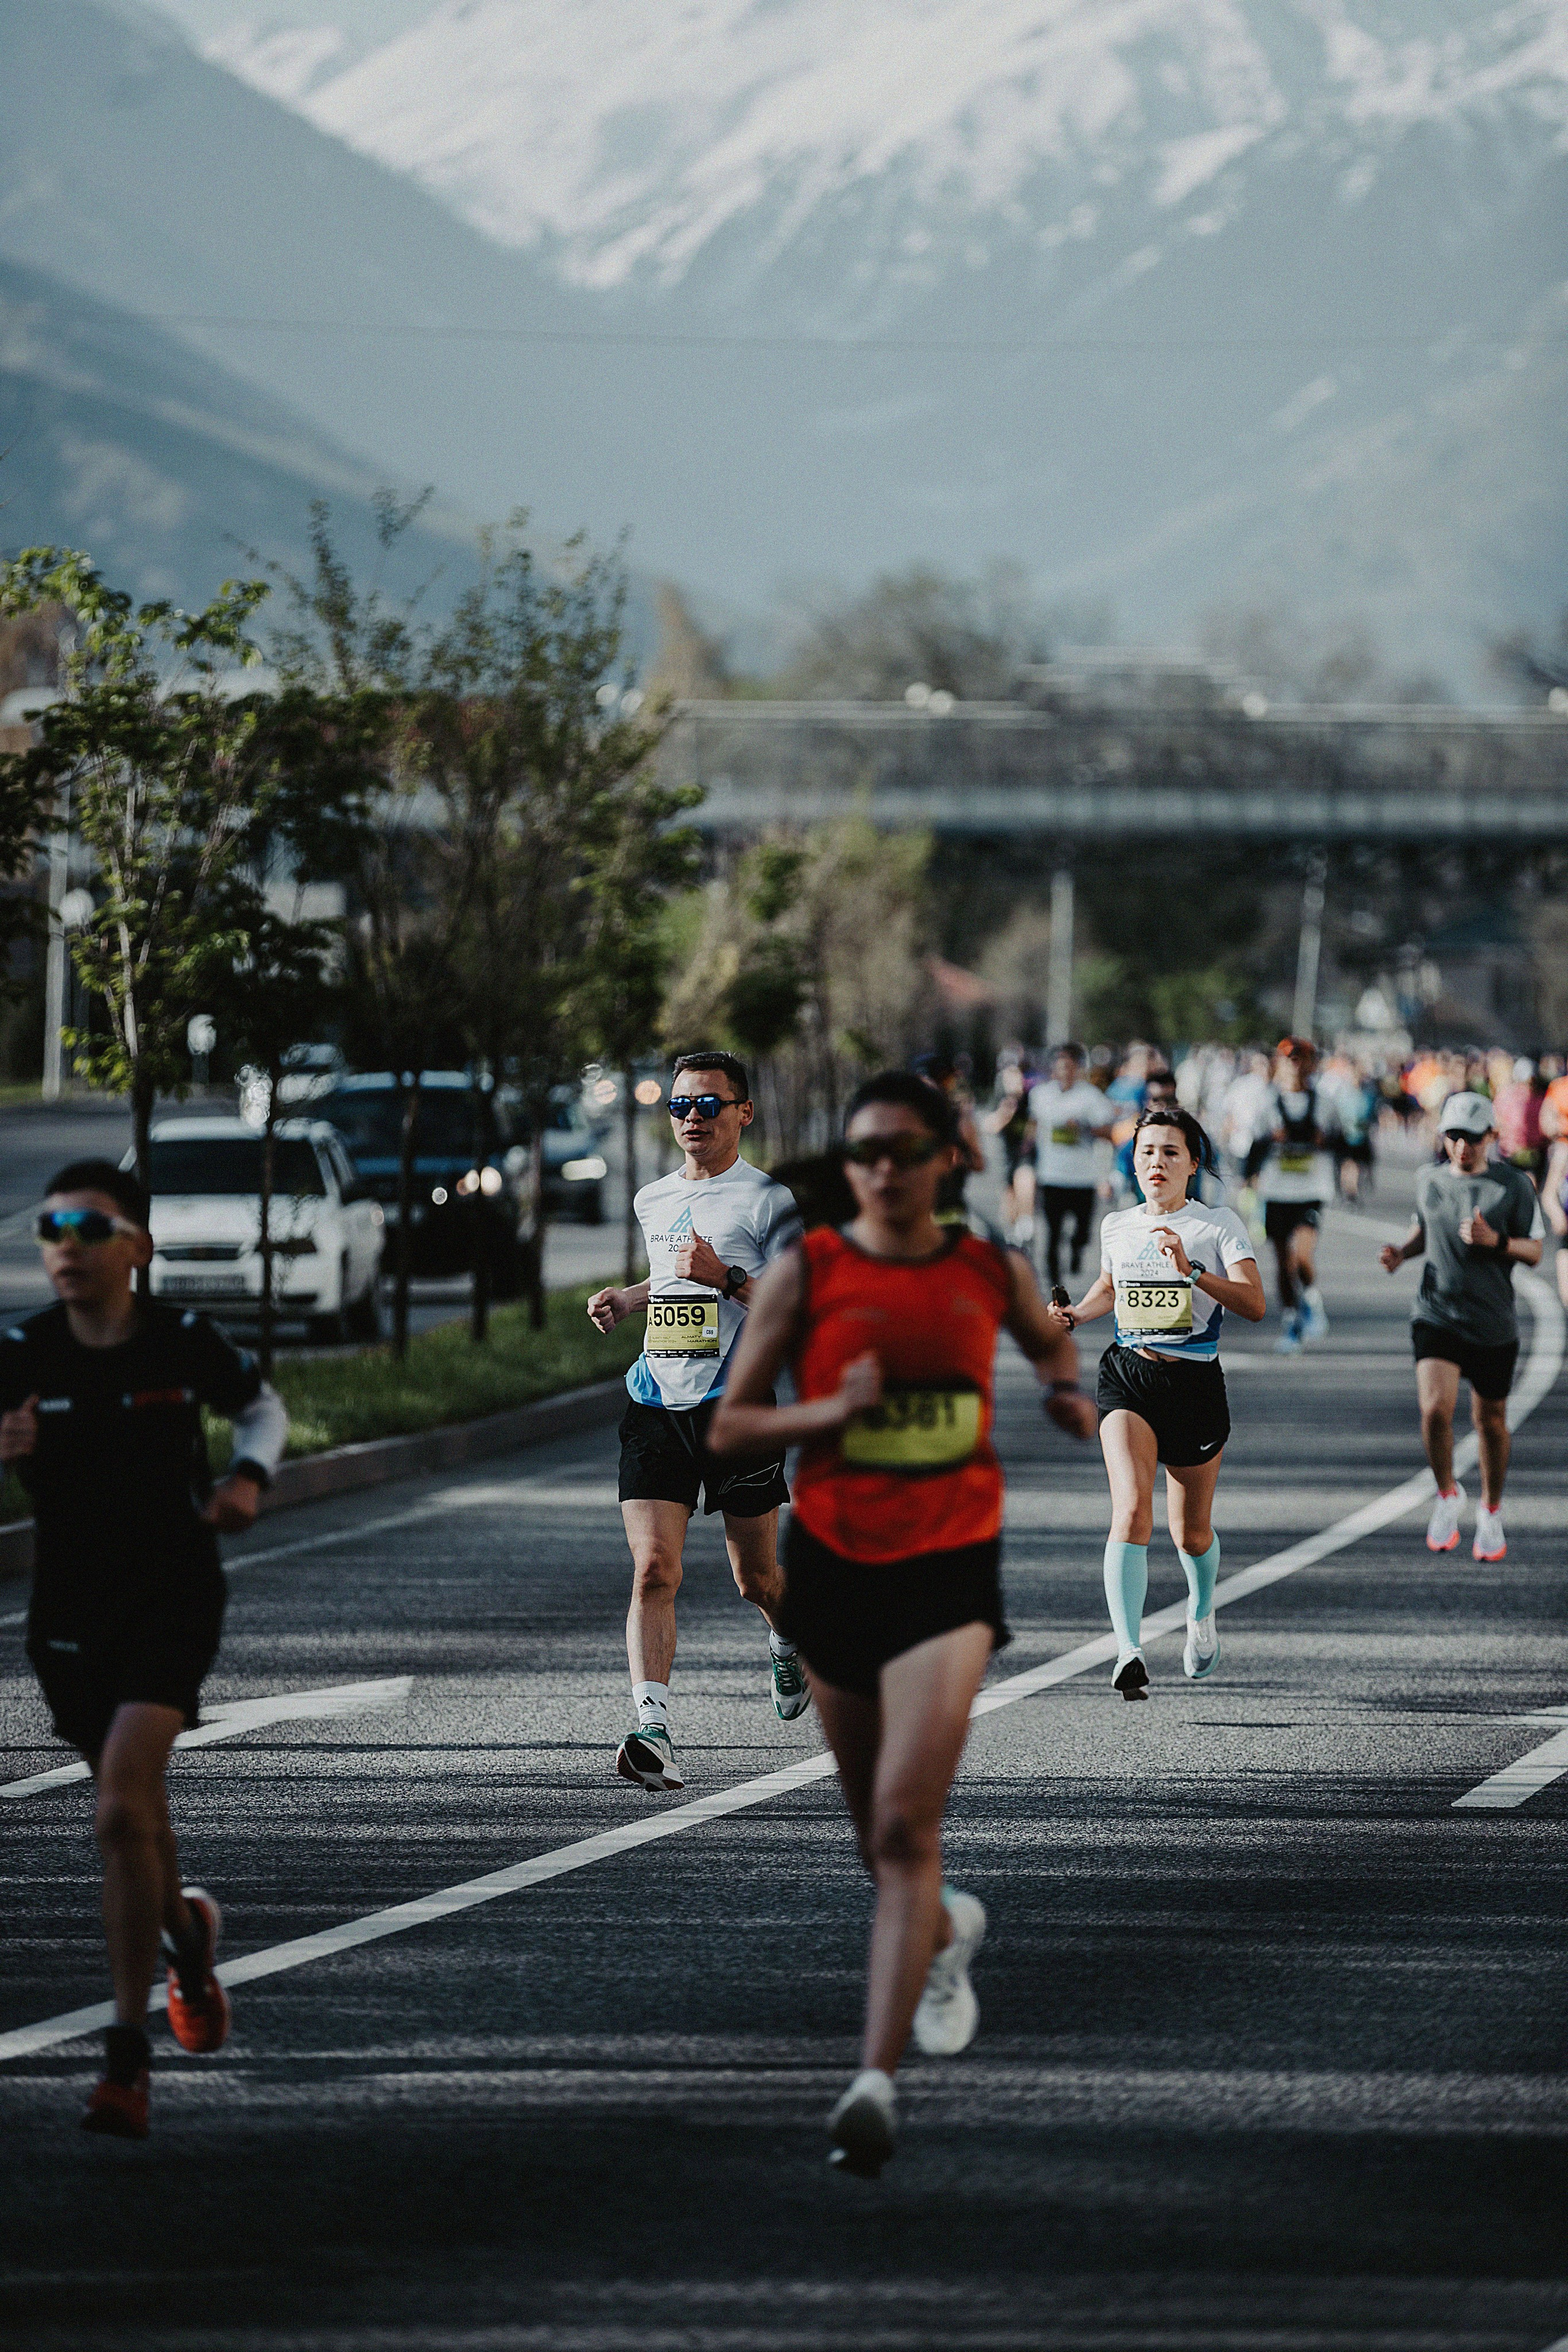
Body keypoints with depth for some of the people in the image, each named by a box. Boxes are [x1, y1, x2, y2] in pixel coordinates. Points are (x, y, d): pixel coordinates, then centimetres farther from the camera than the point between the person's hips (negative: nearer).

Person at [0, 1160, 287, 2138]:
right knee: (133, 1811, 15)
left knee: (123, 1809, -20)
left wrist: (250, 1477, -5)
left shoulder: (185, 1343, -7)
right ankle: (186, 1933, 51)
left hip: (175, 1603, -3)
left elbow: (265, 1407, 14)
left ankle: (130, 2055, -15)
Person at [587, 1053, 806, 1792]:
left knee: (755, 1578, 10)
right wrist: (625, 1300, 15)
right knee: (653, 1570, -14)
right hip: (656, 1405, 4)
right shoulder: (653, 1201, 14)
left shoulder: (768, 1200, -4)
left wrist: (726, 1276, -21)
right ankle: (653, 1732, -22)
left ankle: (787, 1637, 46)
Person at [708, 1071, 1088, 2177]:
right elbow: (728, 1425, -2)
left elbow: (1051, 1340, 27)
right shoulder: (807, 1273, -3)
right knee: (878, 1826, 17)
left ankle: (877, 2079, -22)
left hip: (950, 1563, -2)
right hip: (835, 1560, 2)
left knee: (906, 1824, -16)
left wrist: (1070, 1394, 7)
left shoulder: (994, 1272, 2)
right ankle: (945, 1933, 52)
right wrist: (832, 1411, -17)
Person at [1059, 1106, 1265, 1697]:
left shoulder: (1219, 1226, -2)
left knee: (1191, 1533, 13)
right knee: (1131, 1512, -22)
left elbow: (1255, 1305, -14)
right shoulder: (1117, 1228, 9)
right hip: (1127, 1378, 1)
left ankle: (1202, 1610, 48)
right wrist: (1076, 1315, 10)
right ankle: (1128, 1652, -31)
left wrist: (1191, 1271, -26)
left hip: (1194, 1383, -1)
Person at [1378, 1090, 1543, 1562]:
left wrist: (1495, 1241, -21)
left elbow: (1534, 1252, -2)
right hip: (1436, 1316, 1)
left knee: (1490, 1421, 11)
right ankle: (1447, 1495, 8)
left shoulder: (1513, 1185, -6)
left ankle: (1491, 1513, 33)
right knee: (1435, 1409, -18)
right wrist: (1401, 1252, 1)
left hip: (1494, 1325, -1)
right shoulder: (1429, 1181, 3)